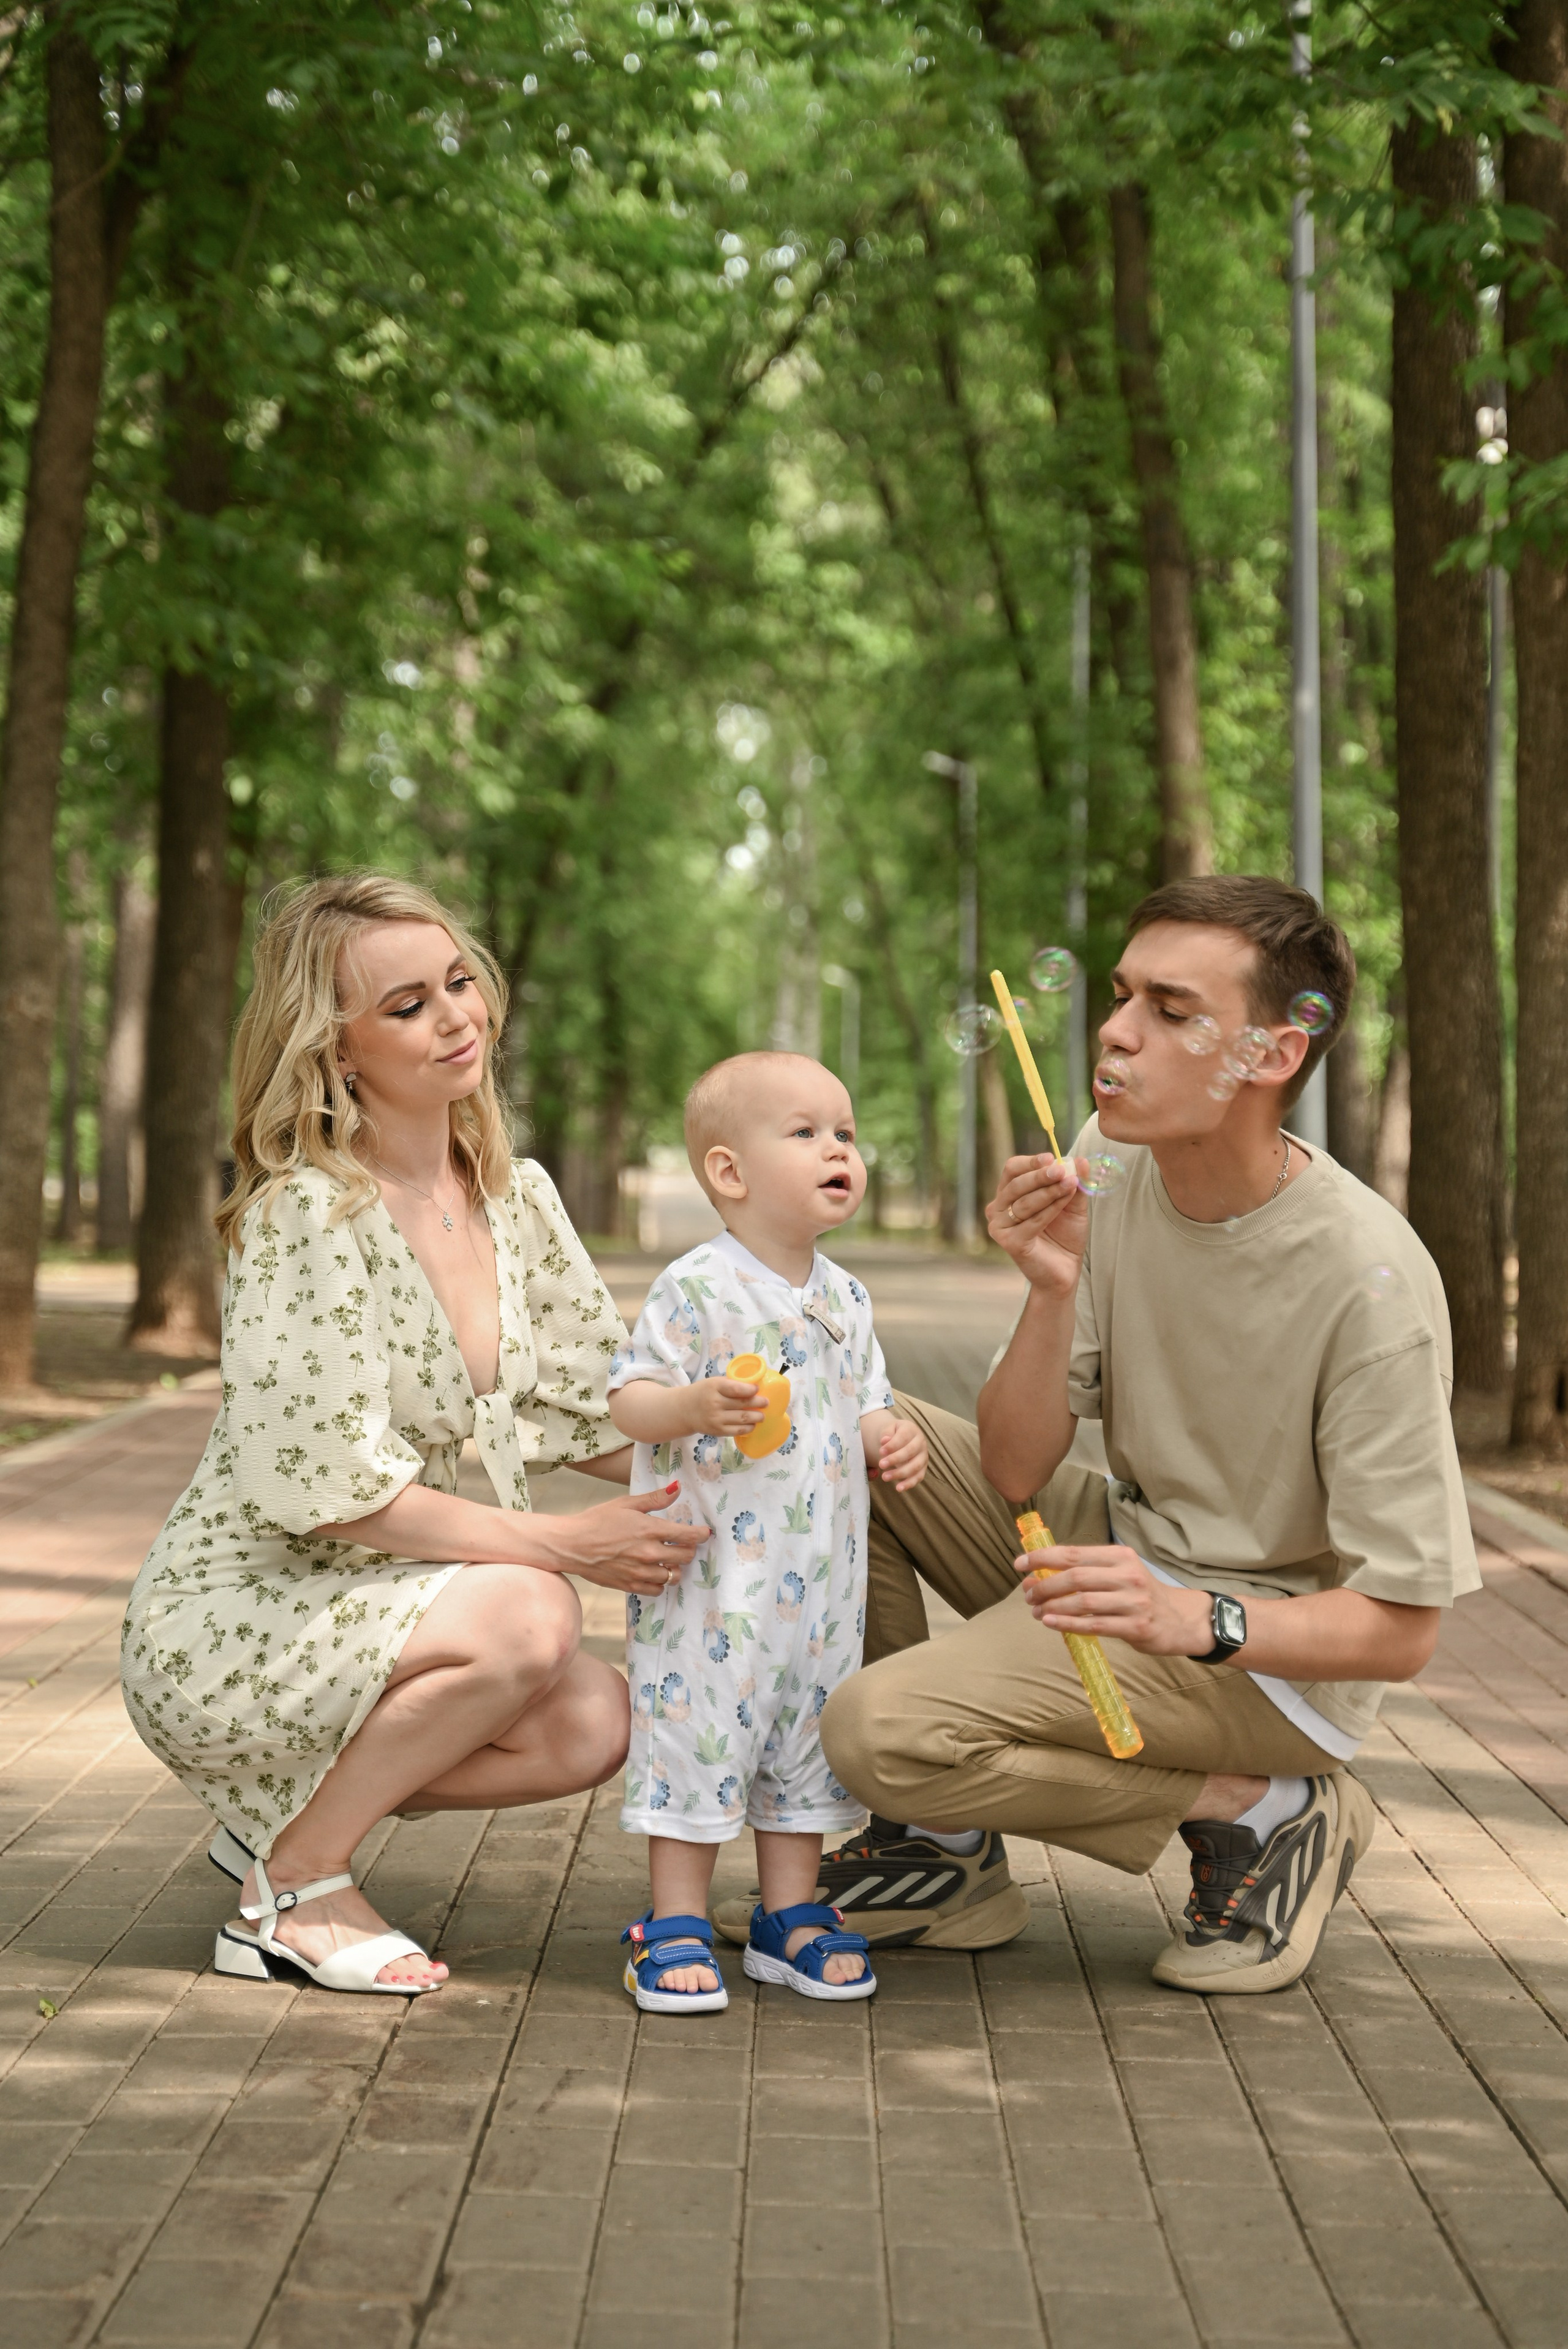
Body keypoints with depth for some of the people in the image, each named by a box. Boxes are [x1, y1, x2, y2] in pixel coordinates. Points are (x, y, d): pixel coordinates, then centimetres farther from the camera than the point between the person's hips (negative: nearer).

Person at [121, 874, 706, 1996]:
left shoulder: (515, 1196, 2)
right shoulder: (306, 1215, -22)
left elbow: (599, 1412, 5)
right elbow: (327, 1488, -24)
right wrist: (563, 1544, -24)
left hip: (372, 1612, 8)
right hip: (224, 1626, -7)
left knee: (598, 1725, -14)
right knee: (527, 1615, -29)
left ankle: (288, 1812, 8)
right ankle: (293, 1887, -10)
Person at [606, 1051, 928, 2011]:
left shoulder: (844, 1298, 9)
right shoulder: (698, 1287, -12)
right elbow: (628, 1400, -13)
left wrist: (892, 1439, -1)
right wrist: (692, 1406, -32)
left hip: (819, 1578, 7)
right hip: (709, 1575, -6)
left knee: (808, 1740, 13)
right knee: (697, 1731, -2)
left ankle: (792, 1915, 26)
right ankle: (678, 1926, 10)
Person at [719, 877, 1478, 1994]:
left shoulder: (1368, 1278, -24)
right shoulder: (1113, 1164, -6)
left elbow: (1400, 1628, -20)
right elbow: (1013, 1473, -5)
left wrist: (1196, 1622, -37)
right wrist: (1054, 1292, -22)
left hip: (1265, 1651, -7)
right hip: (1134, 1552, 7)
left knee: (882, 1729, -23)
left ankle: (1264, 1813, -4)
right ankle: (946, 1856, 4)